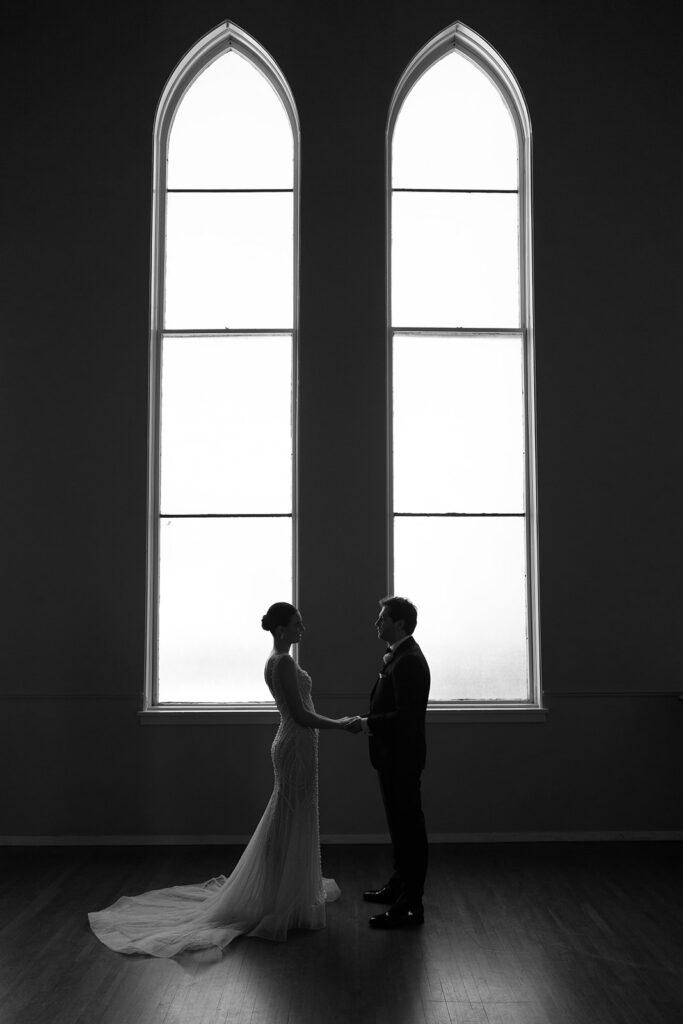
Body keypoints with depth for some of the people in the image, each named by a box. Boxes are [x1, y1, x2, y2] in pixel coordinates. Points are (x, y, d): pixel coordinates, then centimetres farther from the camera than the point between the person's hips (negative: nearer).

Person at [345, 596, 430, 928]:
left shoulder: (408, 662, -22)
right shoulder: (399, 656, 11)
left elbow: (406, 716, -27)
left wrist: (368, 724, -20)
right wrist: (368, 721, 7)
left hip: (402, 758, -11)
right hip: (393, 756, 11)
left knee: (408, 826, -2)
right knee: (400, 824, 21)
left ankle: (410, 906, 5)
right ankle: (399, 885, 36)